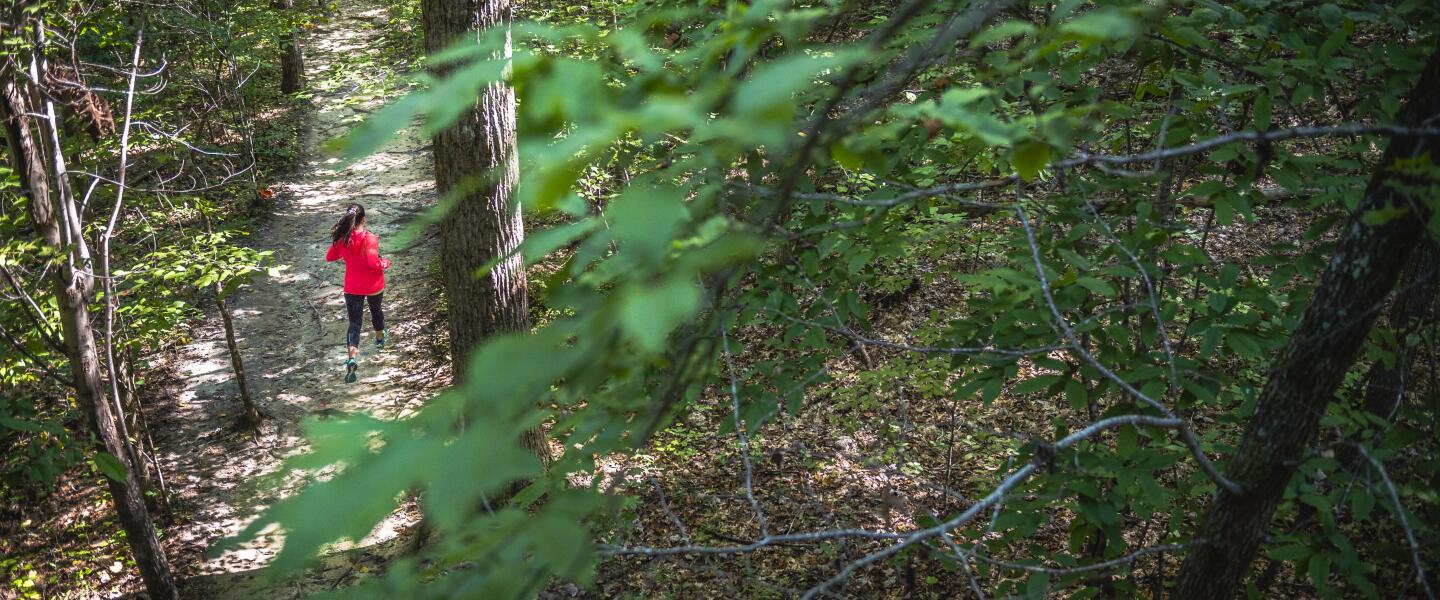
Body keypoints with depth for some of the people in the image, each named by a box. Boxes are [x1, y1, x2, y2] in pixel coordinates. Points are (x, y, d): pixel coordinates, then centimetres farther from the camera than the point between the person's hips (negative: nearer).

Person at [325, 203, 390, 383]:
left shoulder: (342, 239, -8)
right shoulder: (370, 238, -21)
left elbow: (329, 257, 5)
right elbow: (373, 261, -31)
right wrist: (385, 263, -12)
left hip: (352, 288, 2)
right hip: (374, 286, -2)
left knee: (354, 323, 3)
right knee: (376, 310, 29)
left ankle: (351, 358, -19)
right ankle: (380, 338, 55)